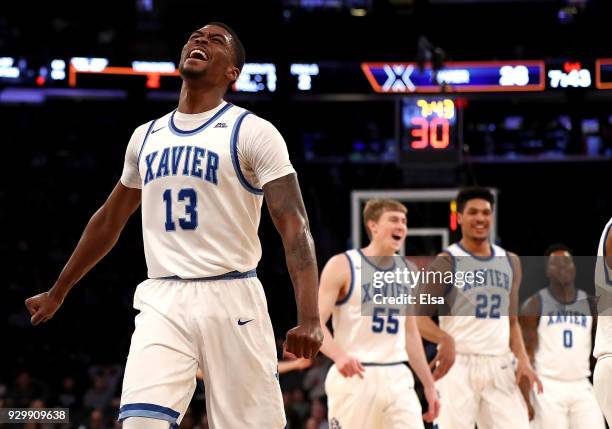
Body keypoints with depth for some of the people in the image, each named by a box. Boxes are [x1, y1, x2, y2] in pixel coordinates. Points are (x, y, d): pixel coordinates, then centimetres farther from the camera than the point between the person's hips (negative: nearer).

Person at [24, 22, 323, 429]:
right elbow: (109, 221, 27)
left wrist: (309, 317, -24)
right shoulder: (147, 135, 15)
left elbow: (295, 227, -11)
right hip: (161, 300, 4)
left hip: (231, 298, -4)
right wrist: (57, 292, 31)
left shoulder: (253, 132, -3)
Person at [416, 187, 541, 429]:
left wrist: (523, 359, 3)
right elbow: (418, 316, -8)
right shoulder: (447, 262, -2)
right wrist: (446, 340, -27)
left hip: (499, 366, 5)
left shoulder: (510, 262, 15)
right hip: (458, 364, -5)